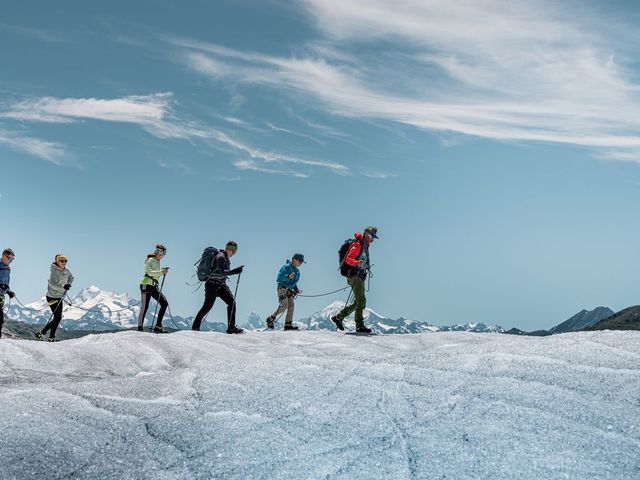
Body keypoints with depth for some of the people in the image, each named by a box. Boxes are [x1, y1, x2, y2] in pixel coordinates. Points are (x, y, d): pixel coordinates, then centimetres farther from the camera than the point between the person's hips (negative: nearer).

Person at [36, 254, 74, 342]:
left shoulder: (66, 270, 3)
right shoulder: (54, 271, -19)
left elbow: (71, 277, 25)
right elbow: (52, 284, -31)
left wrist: (69, 284, 6)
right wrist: (63, 287, -42)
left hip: (60, 297, 8)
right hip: (52, 297, -8)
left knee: (58, 317, 7)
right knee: (57, 317, -11)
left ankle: (51, 337, 15)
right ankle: (41, 333, 0)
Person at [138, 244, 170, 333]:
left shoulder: (157, 262, 19)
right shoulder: (150, 260, -7)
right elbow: (149, 272, -22)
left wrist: (163, 272, 4)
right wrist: (161, 272, -29)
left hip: (154, 286, 9)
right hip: (146, 285, -9)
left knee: (164, 303, 0)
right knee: (144, 307, -8)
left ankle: (158, 326, 2)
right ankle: (140, 328, -4)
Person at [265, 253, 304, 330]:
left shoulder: (297, 271, 19)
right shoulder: (286, 267, -6)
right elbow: (280, 276, -15)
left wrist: (296, 289, 13)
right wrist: (288, 277, -30)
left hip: (290, 290, 8)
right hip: (283, 288, -8)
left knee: (291, 306, -7)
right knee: (284, 305, -19)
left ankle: (288, 324, -8)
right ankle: (271, 318, -4)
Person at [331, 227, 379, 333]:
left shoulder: (365, 246, 19)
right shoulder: (357, 244, -10)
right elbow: (348, 259, -20)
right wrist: (357, 263, -36)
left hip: (360, 277, 10)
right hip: (355, 275, -10)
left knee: (357, 302, 11)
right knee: (361, 300, -16)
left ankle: (338, 317, 20)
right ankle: (360, 325, -17)